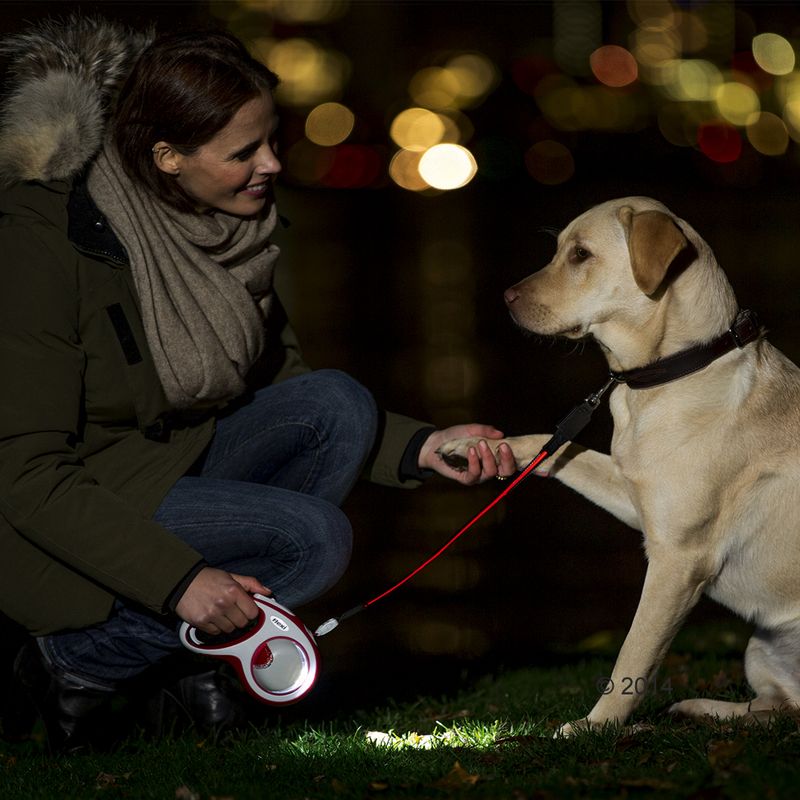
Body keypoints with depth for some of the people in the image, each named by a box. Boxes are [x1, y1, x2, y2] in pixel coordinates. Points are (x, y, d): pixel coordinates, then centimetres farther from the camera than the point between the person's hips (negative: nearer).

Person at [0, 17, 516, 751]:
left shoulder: (231, 226, -1)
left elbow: (286, 387, 7)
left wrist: (418, 448, -9)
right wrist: (178, 578, -31)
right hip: (63, 523, -7)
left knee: (338, 403, -14)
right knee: (315, 533, -24)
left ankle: (211, 651, -5)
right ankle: (80, 662, -8)